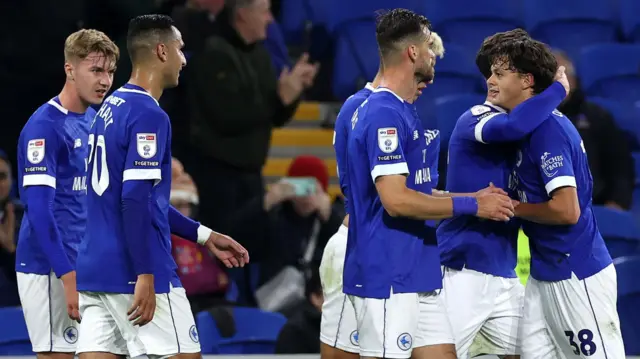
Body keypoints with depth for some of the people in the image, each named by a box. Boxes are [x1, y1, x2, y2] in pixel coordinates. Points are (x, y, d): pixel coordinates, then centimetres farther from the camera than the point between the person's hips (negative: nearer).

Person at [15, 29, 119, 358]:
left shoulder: (95, 121, 12)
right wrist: (69, 278, -23)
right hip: (50, 269, -8)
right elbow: (38, 209, -19)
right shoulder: (44, 127, -14)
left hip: (87, 266, 8)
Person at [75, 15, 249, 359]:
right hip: (135, 272, -8)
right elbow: (135, 201, -20)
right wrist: (145, 276, -21)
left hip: (94, 269, 8)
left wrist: (203, 235, 27)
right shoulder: (148, 115, -12)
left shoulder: (110, 108, 17)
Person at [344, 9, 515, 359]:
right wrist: (470, 206, -15)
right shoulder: (384, 114, -16)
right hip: (387, 277, -10)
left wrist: (474, 199, 19)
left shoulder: (398, 111, 16)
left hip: (416, 275, 10)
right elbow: (396, 200, -23)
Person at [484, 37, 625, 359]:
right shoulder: (530, 127, 11)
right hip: (545, 273, 10)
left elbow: (566, 210, -24)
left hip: (576, 275, -10)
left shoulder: (547, 129, -18)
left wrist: (511, 207, -11)